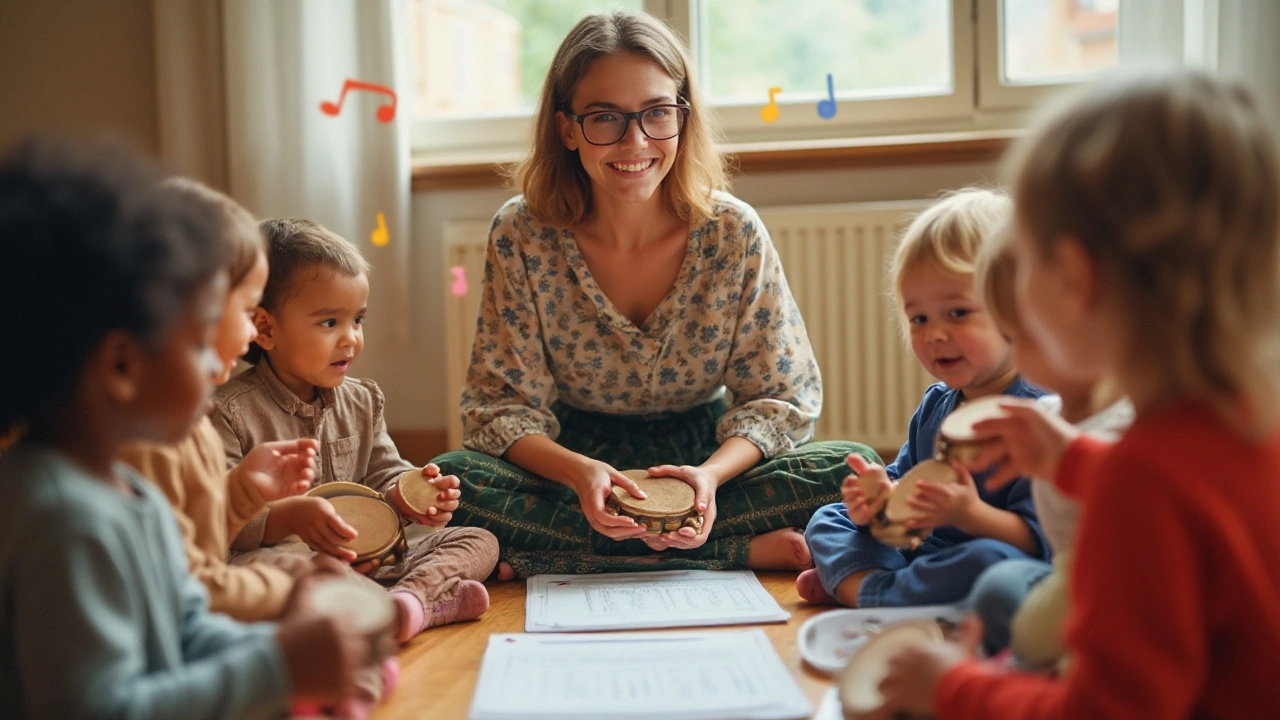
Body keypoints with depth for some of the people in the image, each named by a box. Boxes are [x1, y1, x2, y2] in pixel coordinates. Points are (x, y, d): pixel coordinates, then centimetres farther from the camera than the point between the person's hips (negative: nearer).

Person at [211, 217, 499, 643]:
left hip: (369, 561, 6)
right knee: (256, 566, -41)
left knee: (479, 540, -4)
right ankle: (434, 600, -44)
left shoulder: (362, 402, 13)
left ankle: (410, 597, -36)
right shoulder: (229, 412, -8)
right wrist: (291, 516, -30)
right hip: (290, 561, -6)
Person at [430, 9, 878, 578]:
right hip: (574, 461, 0)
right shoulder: (522, 236, -12)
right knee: (451, 482, -30)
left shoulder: (733, 232, -11)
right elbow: (500, 403, -11)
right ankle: (743, 549, -25)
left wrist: (711, 473, -28)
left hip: (705, 454, 0)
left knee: (852, 470, -24)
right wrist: (577, 471, -32)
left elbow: (783, 395, -7)